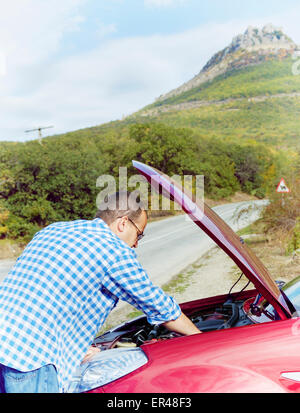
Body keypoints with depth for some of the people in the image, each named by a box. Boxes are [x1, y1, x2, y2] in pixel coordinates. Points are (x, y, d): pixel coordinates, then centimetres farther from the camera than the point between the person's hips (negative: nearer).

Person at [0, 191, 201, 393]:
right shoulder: (115, 251, -8)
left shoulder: (52, 230, 15)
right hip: (30, 356, -8)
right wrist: (200, 337, 17)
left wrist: (73, 344, 21)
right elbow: (161, 308, 1)